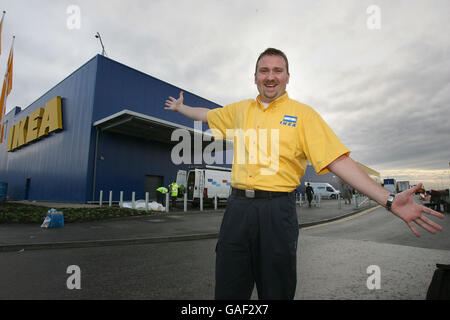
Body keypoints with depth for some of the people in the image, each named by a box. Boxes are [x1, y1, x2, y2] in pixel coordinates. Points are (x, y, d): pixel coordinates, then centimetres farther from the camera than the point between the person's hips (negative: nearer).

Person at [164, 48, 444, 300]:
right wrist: (180, 107, 43)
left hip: (277, 209, -3)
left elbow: (338, 160, -7)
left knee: (276, 291, 10)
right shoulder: (240, 110, 13)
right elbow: (207, 115, 32)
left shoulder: (303, 114, 1)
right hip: (238, 206, 3)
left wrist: (389, 200, -16)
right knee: (228, 291, 9)